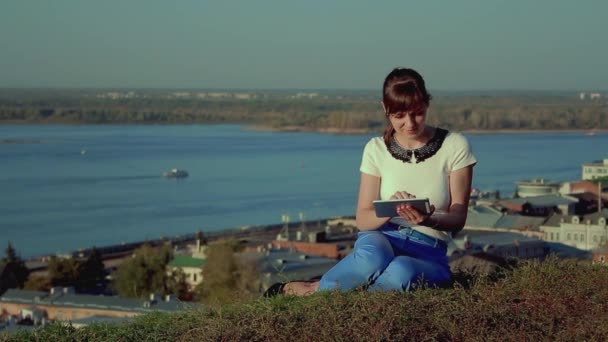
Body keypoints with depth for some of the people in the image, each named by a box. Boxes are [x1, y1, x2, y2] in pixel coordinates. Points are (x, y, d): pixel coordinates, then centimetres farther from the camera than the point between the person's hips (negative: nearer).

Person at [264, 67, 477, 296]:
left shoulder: (454, 146, -1)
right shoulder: (377, 149, 5)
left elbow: (458, 218, -2)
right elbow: (362, 220, 1)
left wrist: (429, 220, -26)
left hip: (428, 253, -1)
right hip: (381, 239, 1)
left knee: (400, 272, -40)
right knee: (371, 257, -40)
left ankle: (312, 291, -21)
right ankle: (295, 289, -19)